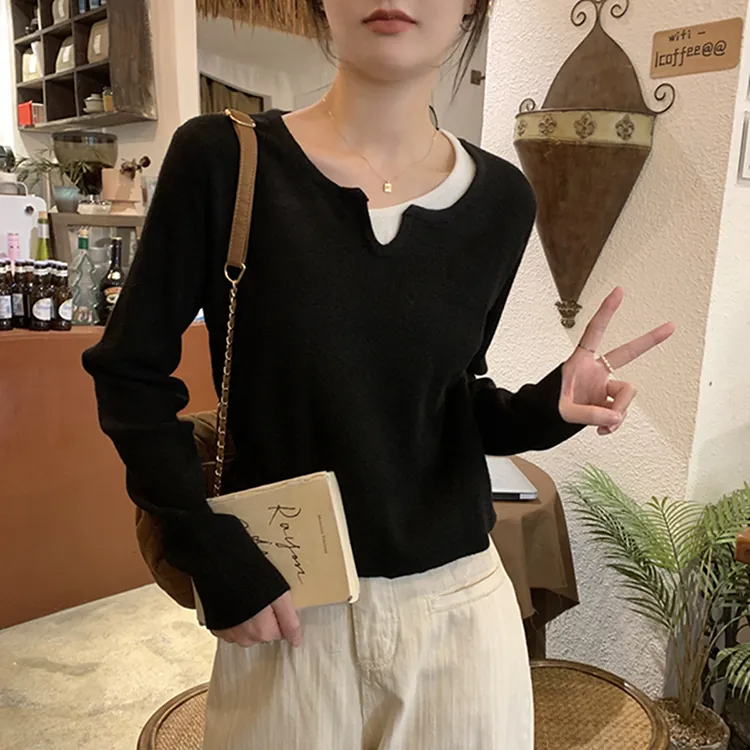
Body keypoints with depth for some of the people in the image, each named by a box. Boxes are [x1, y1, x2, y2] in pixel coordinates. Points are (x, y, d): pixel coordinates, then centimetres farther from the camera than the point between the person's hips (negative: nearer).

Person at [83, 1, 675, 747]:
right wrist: (218, 559, -11)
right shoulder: (222, 159, -11)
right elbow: (129, 374, -5)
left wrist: (544, 410, -11)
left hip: (459, 602, 3)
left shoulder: (498, 199, -1)